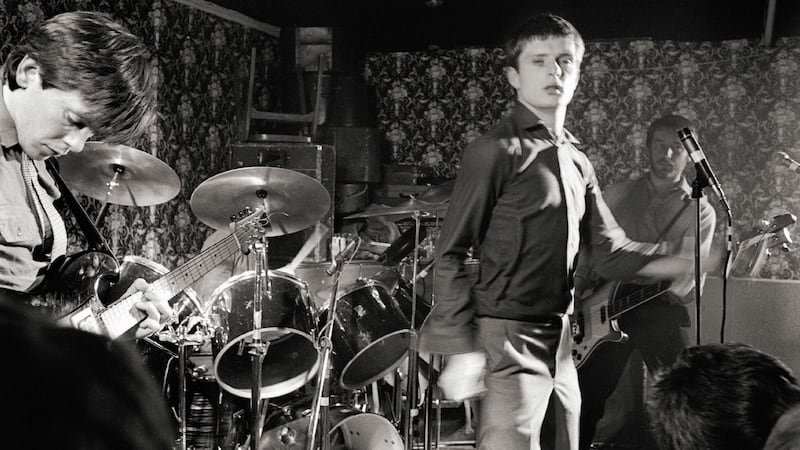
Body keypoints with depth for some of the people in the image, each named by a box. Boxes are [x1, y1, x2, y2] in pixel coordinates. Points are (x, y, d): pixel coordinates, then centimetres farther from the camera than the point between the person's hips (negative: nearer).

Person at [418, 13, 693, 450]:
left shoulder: (577, 161, 14)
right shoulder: (496, 151, -9)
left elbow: (612, 250, 16)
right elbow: (451, 254, -11)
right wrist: (462, 350, -18)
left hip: (560, 342, 8)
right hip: (509, 337, -8)